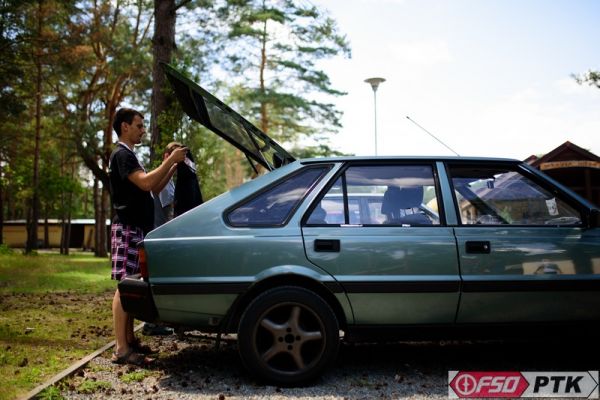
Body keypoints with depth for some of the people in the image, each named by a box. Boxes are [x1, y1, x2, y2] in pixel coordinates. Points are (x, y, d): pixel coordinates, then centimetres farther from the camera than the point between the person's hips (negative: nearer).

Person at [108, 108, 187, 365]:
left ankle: (129, 341, 15)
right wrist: (171, 161, -15)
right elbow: (146, 182, -24)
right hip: (127, 228, -10)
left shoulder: (129, 155, 23)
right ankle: (121, 350, -11)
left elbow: (154, 188, 21)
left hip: (138, 229, 10)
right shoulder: (122, 154, -9)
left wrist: (174, 166, 11)